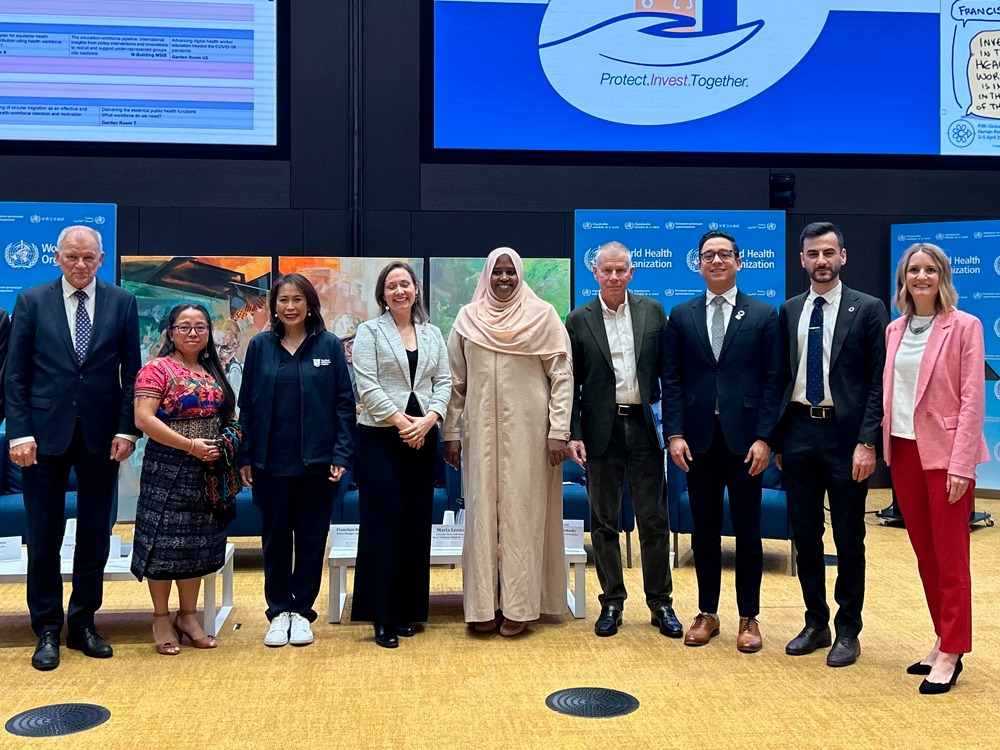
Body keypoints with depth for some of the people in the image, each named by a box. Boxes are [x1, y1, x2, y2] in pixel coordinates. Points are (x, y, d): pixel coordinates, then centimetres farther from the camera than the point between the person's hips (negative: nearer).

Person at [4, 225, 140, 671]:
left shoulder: (122, 303, 3)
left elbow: (132, 372, 3)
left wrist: (127, 429, -5)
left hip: (102, 435, 1)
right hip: (45, 434, -1)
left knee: (95, 536, 9)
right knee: (44, 538, 5)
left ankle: (83, 624, 23)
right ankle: (47, 630, 18)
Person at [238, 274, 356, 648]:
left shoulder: (329, 345, 0)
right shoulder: (260, 346, 4)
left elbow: (344, 402, 0)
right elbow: (246, 403, 6)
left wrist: (341, 454, -7)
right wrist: (244, 456, 2)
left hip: (316, 460, -1)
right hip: (271, 460, 1)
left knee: (311, 536, 7)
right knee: (276, 536, 9)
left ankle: (302, 611, 21)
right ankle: (279, 611, 22)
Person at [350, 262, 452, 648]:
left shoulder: (433, 334, 14)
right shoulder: (370, 332, 3)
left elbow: (443, 381, 7)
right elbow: (367, 385, -7)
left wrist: (428, 419, -10)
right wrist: (400, 420, -14)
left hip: (422, 438, 4)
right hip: (381, 438, -4)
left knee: (417, 522, 6)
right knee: (384, 522, -5)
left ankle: (408, 609, 16)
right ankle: (383, 618, 1)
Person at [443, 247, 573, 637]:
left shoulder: (542, 315, 1)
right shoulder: (468, 318, 7)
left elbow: (562, 375, -2)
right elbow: (455, 381, 9)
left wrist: (559, 431, -8)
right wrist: (451, 433, 4)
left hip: (528, 429, -2)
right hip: (481, 429, 2)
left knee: (522, 512, 1)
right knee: (482, 512, 4)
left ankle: (518, 606, 10)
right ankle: (484, 605, 13)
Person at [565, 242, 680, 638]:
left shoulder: (653, 312, 4)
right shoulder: (579, 320, 2)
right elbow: (571, 383, 2)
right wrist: (573, 434, -5)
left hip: (644, 426, 0)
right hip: (602, 430, 0)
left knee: (654, 520, 6)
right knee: (603, 523, 8)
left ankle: (660, 602, 19)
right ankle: (612, 602, 20)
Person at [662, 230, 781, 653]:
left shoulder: (763, 315, 3)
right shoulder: (681, 316, 8)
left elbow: (772, 381, -1)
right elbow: (672, 380, 5)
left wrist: (764, 437, -9)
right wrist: (675, 434, -5)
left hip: (744, 438, -1)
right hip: (699, 439, 2)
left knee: (748, 531, 6)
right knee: (704, 531, 9)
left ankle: (749, 618, 19)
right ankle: (707, 614, 22)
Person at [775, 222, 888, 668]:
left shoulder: (868, 309, -2)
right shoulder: (789, 311, 10)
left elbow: (879, 381, -6)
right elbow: (782, 376, 12)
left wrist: (867, 442, -14)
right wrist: (776, 438, 7)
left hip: (844, 434, -4)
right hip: (798, 430, 4)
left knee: (849, 539, 5)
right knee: (805, 535, 11)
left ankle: (848, 631, 19)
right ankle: (815, 624, 25)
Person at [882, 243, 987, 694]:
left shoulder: (964, 327, -6)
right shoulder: (894, 330, 10)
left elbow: (972, 399, -10)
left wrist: (961, 464, -15)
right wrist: (880, 444, 5)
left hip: (944, 452, -5)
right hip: (902, 450, 6)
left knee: (950, 556, 1)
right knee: (924, 552, 12)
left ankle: (951, 655, 9)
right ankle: (944, 640, 24)